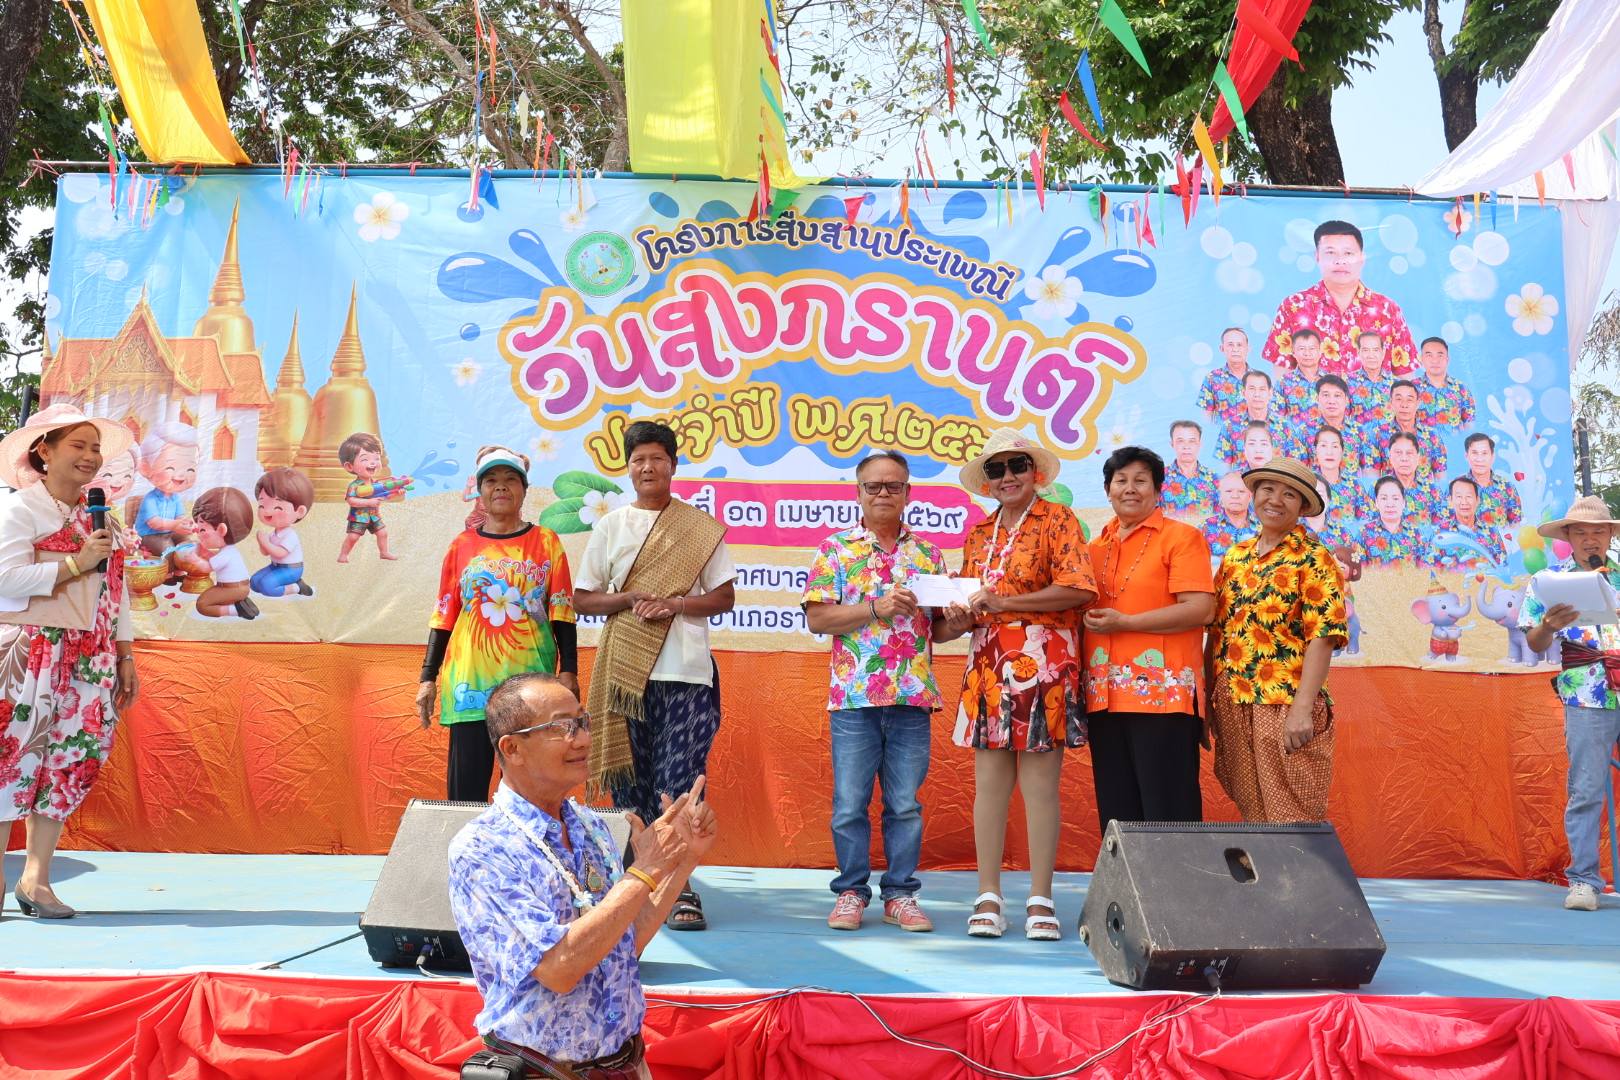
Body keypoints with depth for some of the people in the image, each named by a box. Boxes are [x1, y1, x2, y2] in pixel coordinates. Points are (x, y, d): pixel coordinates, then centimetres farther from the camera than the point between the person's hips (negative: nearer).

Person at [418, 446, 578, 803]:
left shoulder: (546, 542, 6)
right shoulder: (462, 545, 9)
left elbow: (562, 614, 4)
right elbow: (443, 616, 10)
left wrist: (568, 671, -4)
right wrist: (428, 678, 6)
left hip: (530, 679, -1)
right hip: (470, 681, 1)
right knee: (466, 788, 0)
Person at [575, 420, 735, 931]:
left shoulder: (701, 527, 9)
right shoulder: (610, 526, 12)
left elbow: (725, 597, 7)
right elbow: (582, 598, 10)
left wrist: (675, 604, -10)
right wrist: (631, 598, -8)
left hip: (686, 673, -2)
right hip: (626, 673, 2)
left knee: (680, 783, -7)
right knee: (629, 780, 3)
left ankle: (681, 889, -3)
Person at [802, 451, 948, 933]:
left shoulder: (927, 553, 13)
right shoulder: (835, 549, 5)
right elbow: (817, 618, -4)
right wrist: (876, 608, -13)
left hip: (913, 696, 2)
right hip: (854, 695, -2)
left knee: (905, 803, 6)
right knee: (850, 803, 2)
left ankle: (900, 894, 16)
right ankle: (851, 892, 15)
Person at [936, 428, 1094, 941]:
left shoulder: (1058, 520, 0)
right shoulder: (978, 534, 17)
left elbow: (1077, 589, -12)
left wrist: (1001, 602, -13)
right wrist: (958, 619, -3)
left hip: (1042, 664, -5)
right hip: (987, 665, 5)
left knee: (1039, 783, -2)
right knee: (989, 782, 4)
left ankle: (1040, 900, 6)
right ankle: (988, 897, 10)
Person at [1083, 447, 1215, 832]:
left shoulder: (1181, 537, -1)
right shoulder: (1097, 546, 17)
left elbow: (1200, 609, -12)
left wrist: (1124, 622, -13)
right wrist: (1090, 620, 5)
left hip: (1162, 696, -6)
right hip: (1105, 696, 6)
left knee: (1168, 810, -4)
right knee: (1116, 811, 10)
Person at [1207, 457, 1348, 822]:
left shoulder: (1313, 559, -4)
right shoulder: (1235, 557, 13)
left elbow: (1322, 637, -12)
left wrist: (1302, 708, -20)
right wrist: (1208, 698, 10)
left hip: (1285, 708, -5)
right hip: (1232, 707, 6)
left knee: (1292, 822, -2)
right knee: (1251, 816, 12)